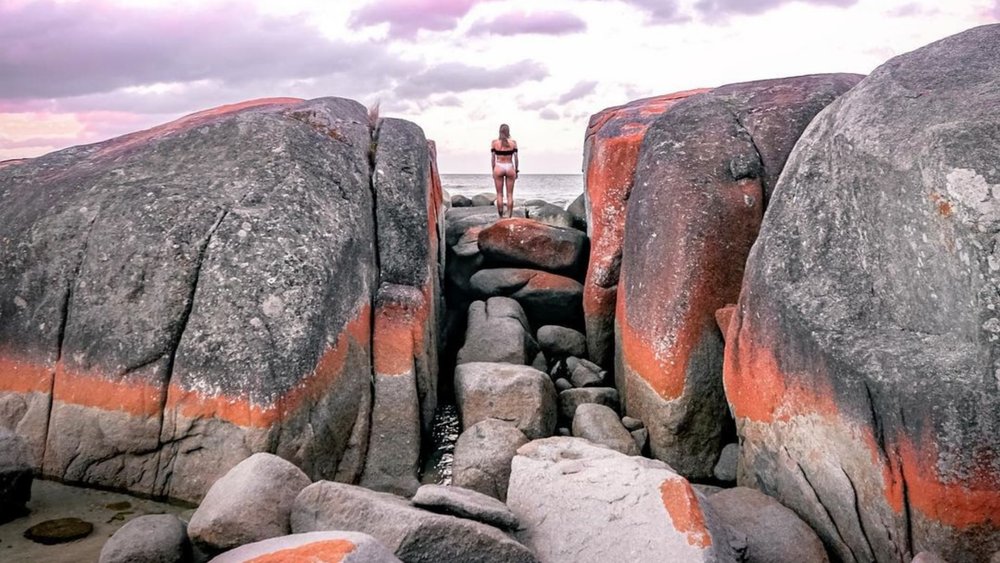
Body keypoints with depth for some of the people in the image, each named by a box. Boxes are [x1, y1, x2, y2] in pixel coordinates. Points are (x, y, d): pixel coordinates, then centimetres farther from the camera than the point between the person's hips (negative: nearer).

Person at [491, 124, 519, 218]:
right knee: (510, 194, 5)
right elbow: (515, 158, 1)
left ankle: (501, 216, 4)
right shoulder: (513, 142, 1)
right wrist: (516, 171, 8)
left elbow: (493, 158, 2)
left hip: (499, 168, 0)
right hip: (510, 167, 0)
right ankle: (509, 216, 3)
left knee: (499, 194, 6)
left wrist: (493, 171, 8)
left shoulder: (494, 142, 1)